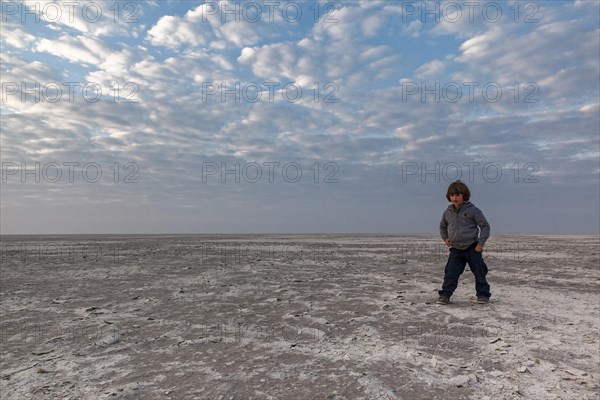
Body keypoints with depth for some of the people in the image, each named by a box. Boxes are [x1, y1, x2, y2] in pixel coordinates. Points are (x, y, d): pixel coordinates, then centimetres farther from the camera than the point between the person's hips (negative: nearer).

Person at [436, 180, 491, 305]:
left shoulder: (473, 210, -8)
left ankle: (483, 295, 20)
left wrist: (481, 243, -11)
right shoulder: (448, 212, 5)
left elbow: (485, 226, -5)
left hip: (472, 248, -3)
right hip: (455, 249, 3)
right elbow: (442, 226, 24)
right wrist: (445, 238, 9)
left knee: (479, 273, 6)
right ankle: (445, 295, 2)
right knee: (450, 273, -2)